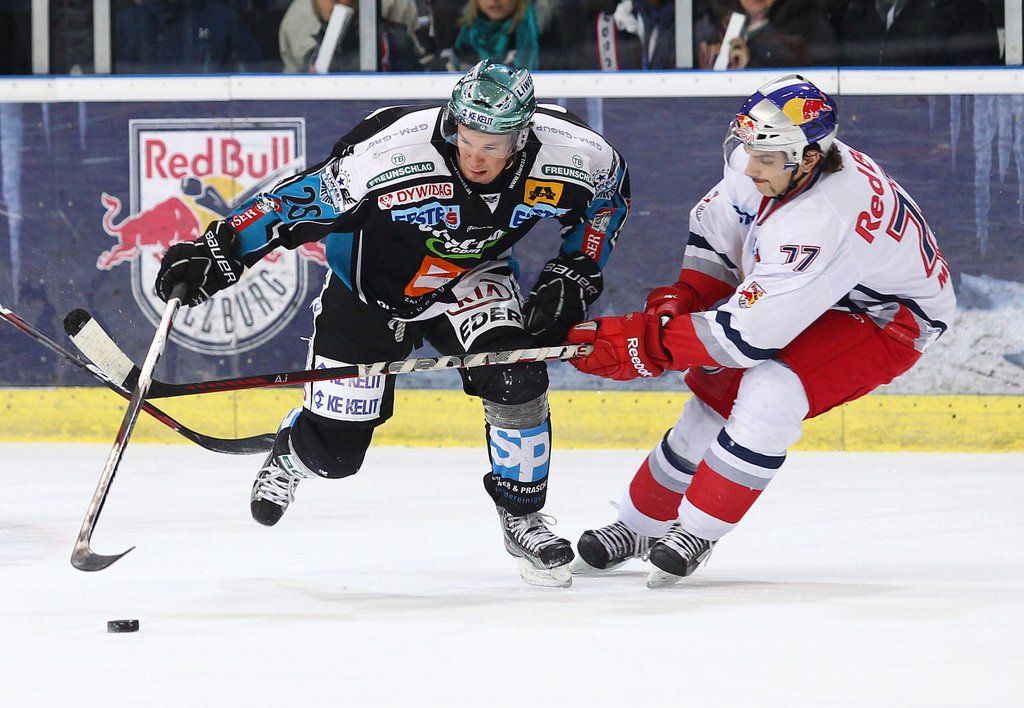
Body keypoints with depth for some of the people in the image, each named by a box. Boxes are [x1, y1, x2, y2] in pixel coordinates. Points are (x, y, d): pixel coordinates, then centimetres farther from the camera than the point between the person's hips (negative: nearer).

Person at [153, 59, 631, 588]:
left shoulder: (571, 154, -27)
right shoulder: (392, 150, -38)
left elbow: (610, 188, -3)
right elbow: (305, 196, -27)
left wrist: (576, 274, -8)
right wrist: (220, 248, -29)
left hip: (470, 277, 2)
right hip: (373, 284, -2)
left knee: (515, 378, -25)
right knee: (333, 450, 1)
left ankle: (522, 518, -2)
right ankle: (289, 455, 41)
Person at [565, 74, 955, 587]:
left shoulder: (820, 222, -40)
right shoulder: (755, 164, -16)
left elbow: (747, 334, -38)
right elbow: (715, 228, 6)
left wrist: (638, 342, -33)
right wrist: (679, 300, -7)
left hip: (887, 320, -9)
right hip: (808, 292, 9)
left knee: (771, 392, -29)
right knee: (718, 392, 5)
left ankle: (697, 531, -13)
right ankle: (640, 525, 23)